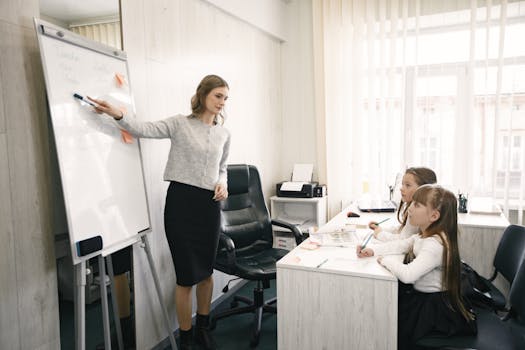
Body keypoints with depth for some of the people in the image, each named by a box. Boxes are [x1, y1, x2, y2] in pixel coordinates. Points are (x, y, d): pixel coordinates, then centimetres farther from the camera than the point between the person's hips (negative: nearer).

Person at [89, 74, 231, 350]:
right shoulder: (180, 124, -2)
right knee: (187, 276, 0)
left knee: (206, 271, 15)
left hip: (209, 204, 5)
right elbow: (144, 130, -15)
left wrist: (222, 184, 0)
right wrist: (118, 116, -33)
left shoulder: (223, 134, 11)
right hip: (181, 200, -4)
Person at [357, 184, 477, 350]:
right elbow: (401, 245, 7)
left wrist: (386, 260, -23)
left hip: (436, 308, -8)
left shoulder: (435, 244, -30)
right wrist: (373, 250, -7)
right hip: (424, 296, 8)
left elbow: (407, 274, -39)